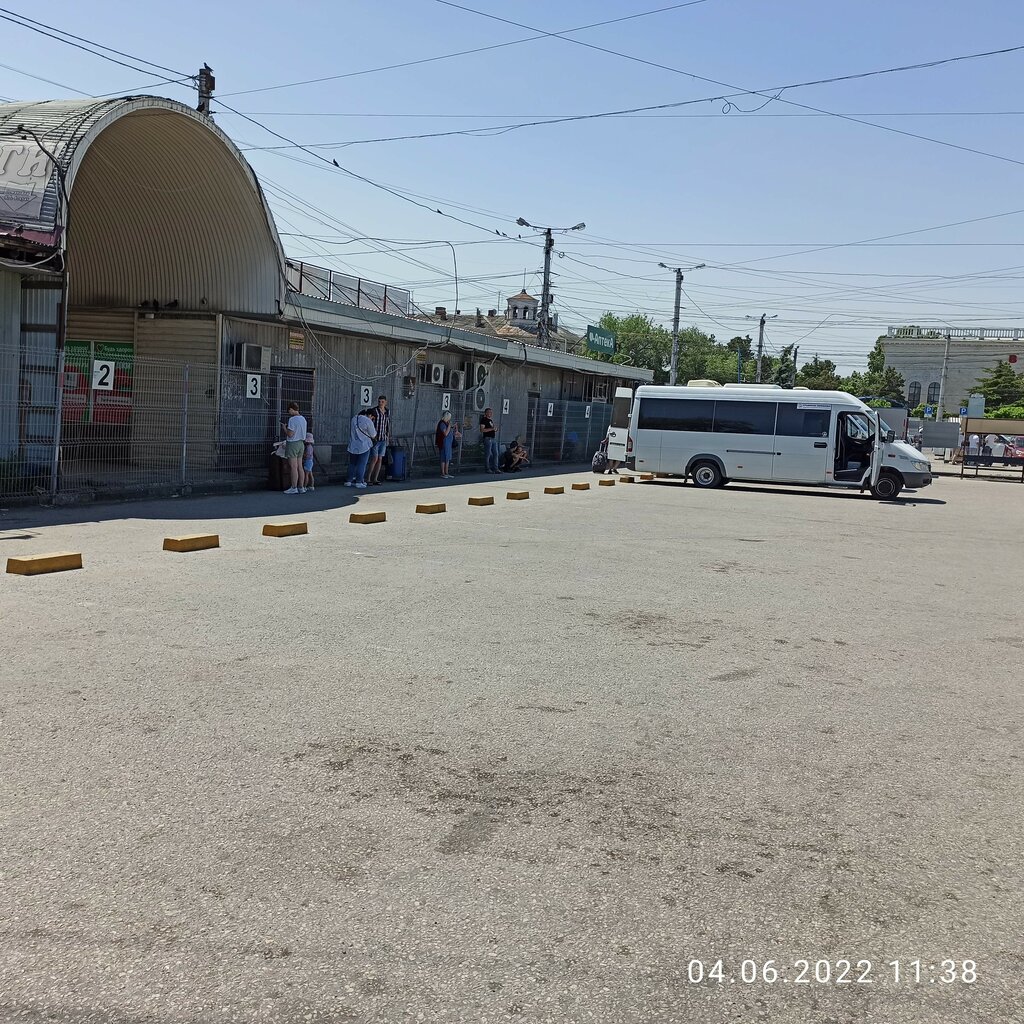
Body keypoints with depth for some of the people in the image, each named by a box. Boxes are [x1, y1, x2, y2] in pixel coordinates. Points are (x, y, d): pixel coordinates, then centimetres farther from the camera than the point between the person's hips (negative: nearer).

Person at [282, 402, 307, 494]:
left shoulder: (292, 419, -16)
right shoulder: (303, 419, 10)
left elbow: (290, 434, -18)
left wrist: (284, 427, -1)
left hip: (293, 444, -8)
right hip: (301, 443, 8)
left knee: (293, 467, -5)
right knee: (299, 466, 11)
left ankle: (293, 488, -4)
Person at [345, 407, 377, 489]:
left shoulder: (354, 418, 8)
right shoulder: (368, 421, -13)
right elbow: (373, 435, -6)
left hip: (353, 446, 6)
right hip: (364, 446, -6)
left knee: (352, 464, 15)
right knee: (361, 464, 0)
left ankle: (349, 481, 16)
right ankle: (359, 482, -1)